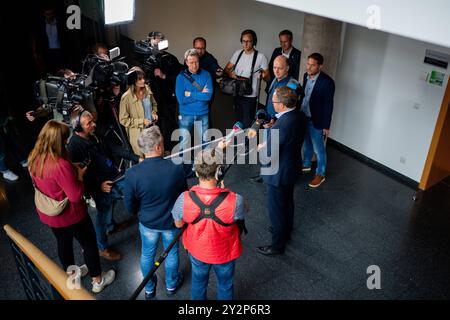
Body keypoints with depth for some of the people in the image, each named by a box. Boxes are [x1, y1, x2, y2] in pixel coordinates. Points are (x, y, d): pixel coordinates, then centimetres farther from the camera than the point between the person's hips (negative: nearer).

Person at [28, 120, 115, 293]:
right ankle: (97, 280, 33)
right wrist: (80, 176, -15)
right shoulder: (60, 165, -35)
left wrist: (72, 171, 3)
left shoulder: (34, 159, -9)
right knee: (89, 243, 15)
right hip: (69, 215, -7)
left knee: (63, 243, 28)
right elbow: (75, 196, -29)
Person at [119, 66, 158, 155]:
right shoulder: (126, 97, -19)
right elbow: (123, 119, -14)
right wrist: (141, 121, -18)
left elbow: (154, 104, 17)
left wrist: (154, 113, -3)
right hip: (138, 133, -5)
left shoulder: (147, 90, -3)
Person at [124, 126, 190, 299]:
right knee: (172, 253, 26)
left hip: (147, 222, 0)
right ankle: (171, 284, 50)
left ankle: (149, 289, 49)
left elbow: (130, 204, -13)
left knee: (147, 255, 25)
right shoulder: (177, 168, -28)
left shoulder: (132, 174, -28)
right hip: (172, 221, 0)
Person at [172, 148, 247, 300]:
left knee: (198, 283, 31)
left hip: (197, 251, 2)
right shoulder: (235, 201, -36)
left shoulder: (184, 199, -31)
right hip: (225, 253, -2)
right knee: (225, 285, 29)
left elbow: (178, 224, -10)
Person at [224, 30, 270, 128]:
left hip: (250, 96, -5)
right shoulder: (238, 53, 4)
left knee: (247, 124, 0)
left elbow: (268, 78, -10)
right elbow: (227, 68, 10)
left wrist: (264, 75, -32)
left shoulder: (260, 57, -12)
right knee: (237, 121, 19)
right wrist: (230, 73, -12)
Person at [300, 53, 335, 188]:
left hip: (316, 121, -6)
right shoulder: (306, 76, -2)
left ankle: (320, 174, 23)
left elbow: (328, 105, -17)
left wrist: (326, 126, -14)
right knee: (306, 144, 24)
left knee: (318, 149, 7)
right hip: (303, 117, 6)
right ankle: (306, 165, 44)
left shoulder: (327, 81, -22)